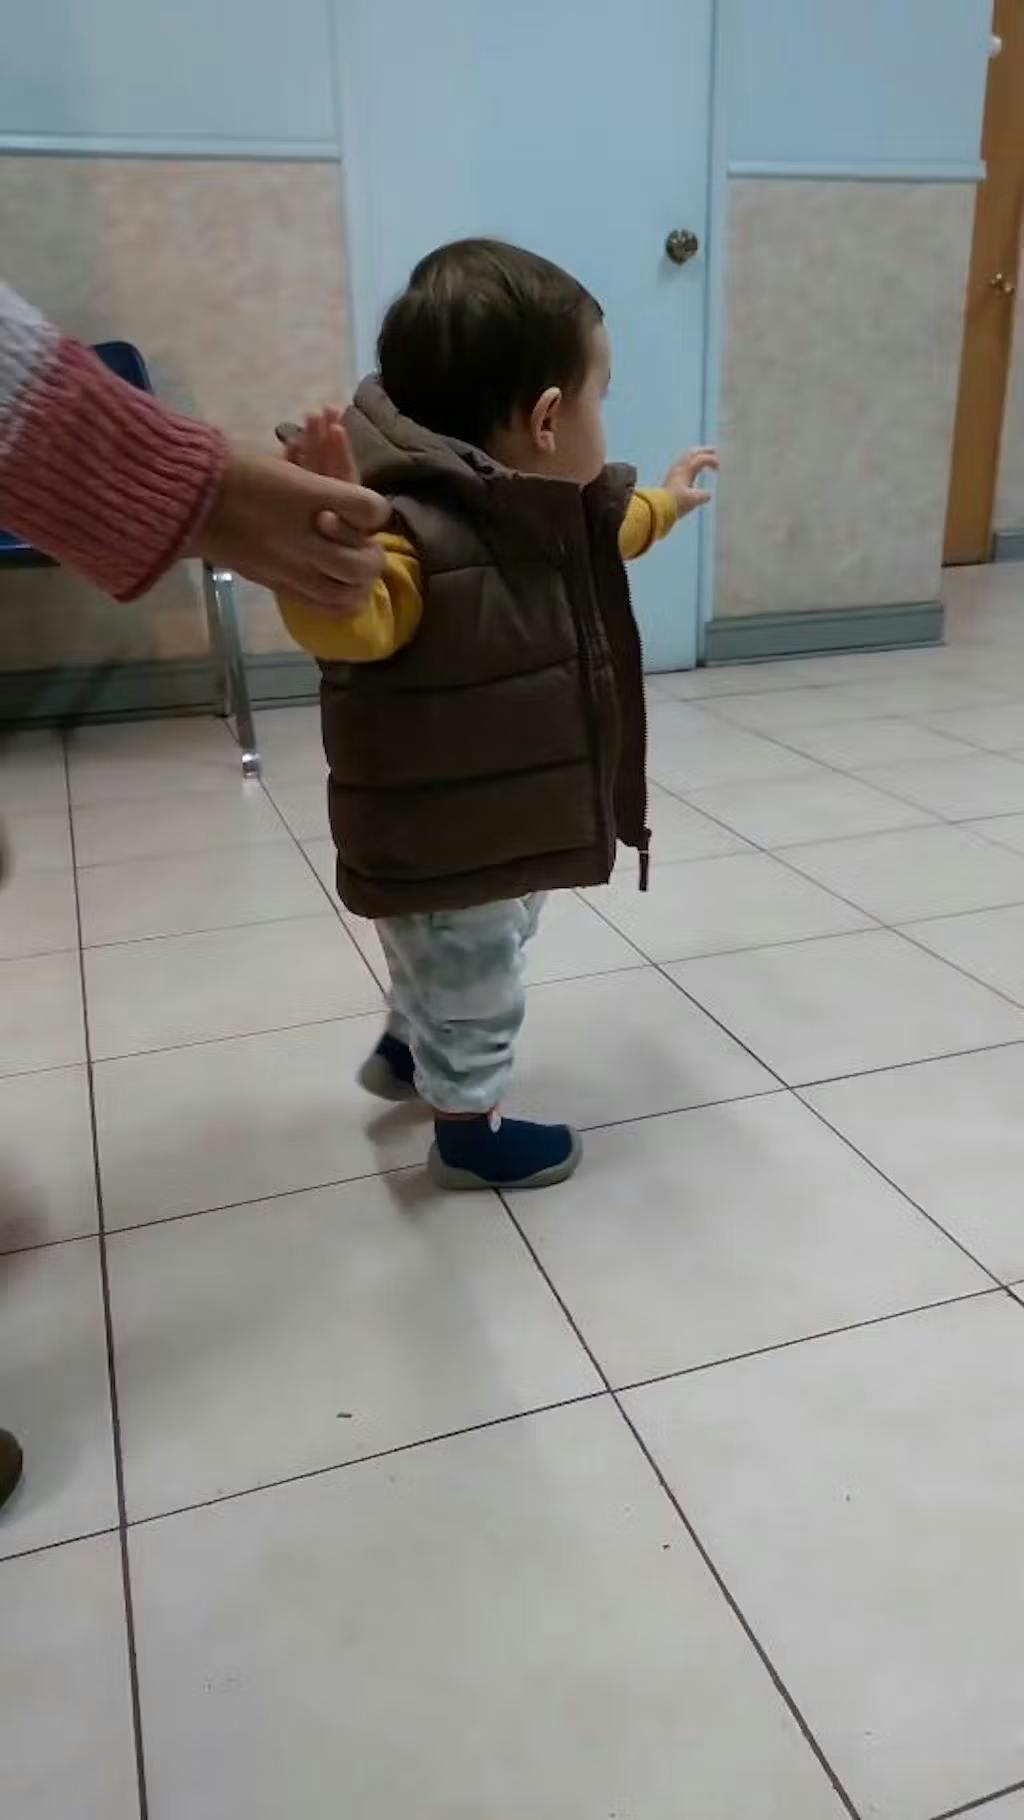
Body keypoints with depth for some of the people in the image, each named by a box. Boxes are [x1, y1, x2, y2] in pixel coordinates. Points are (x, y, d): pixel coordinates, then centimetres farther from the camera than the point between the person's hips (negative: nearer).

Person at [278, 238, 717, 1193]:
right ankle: (468, 1130, 36)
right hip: (440, 851, -10)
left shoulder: (532, 513, 1)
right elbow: (345, 621, -46)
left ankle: (406, 1052, 57)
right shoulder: (419, 533, -31)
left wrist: (665, 504, 37)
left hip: (501, 828, 10)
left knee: (467, 968, 32)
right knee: (472, 993, 12)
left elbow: (601, 534, 23)